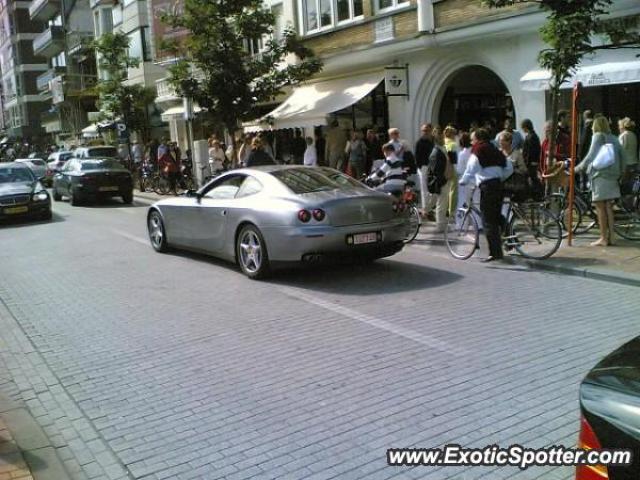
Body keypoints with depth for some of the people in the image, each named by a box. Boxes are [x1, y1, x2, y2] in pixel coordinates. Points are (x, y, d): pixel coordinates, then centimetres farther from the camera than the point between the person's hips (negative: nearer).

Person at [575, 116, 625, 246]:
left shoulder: (598, 136, -5)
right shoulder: (614, 138, 14)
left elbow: (591, 156, -12)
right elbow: (621, 157, 14)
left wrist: (578, 168, -4)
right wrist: (620, 172, 23)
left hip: (600, 175, -7)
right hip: (612, 175, 7)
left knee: (600, 207, -4)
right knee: (608, 207, 10)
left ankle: (603, 238, -3)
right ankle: (611, 236, 10)